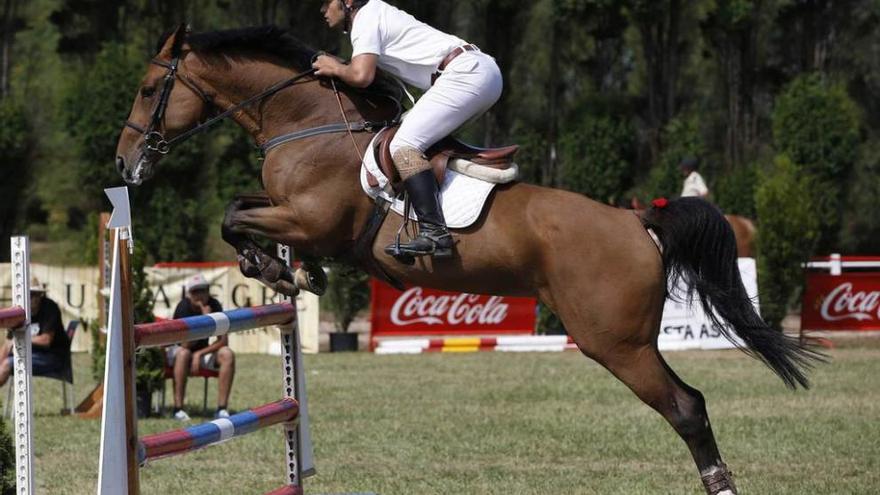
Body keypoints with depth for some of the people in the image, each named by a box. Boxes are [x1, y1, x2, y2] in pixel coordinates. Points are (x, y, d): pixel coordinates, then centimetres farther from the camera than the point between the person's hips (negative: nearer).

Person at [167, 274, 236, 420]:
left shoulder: (214, 305, -11)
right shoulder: (184, 307, -22)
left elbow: (223, 340, -13)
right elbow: (185, 344, -29)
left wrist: (199, 354, -22)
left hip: (203, 350, 4)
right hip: (175, 350, -4)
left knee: (227, 354, -22)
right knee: (184, 354, -38)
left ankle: (222, 408, -23)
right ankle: (178, 409, -35)